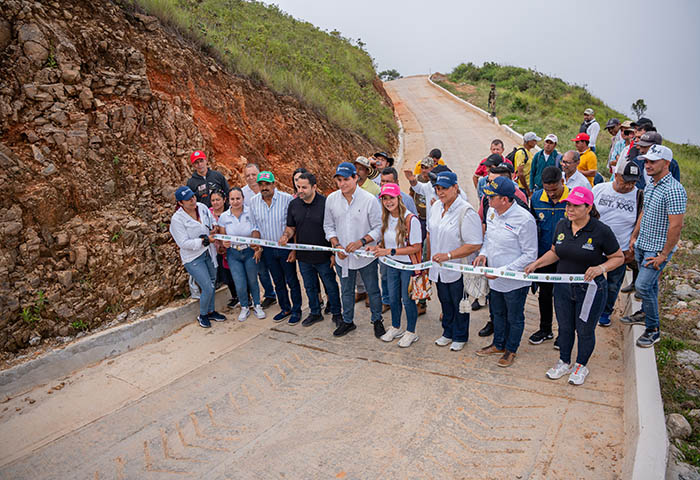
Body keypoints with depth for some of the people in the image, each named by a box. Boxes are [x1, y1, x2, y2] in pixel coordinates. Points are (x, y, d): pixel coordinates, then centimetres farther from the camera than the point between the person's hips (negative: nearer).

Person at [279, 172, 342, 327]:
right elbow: (291, 227, 12)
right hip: (303, 256, 5)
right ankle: (315, 313, 37)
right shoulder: (293, 204, 2)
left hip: (323, 256, -4)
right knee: (310, 287, 19)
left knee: (331, 286, 10)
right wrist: (286, 236, -10)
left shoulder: (325, 203, -14)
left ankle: (336, 314, 28)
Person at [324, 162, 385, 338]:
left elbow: (379, 227, -10)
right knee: (346, 290, 19)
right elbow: (329, 226, 7)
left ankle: (377, 321, 34)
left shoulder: (369, 199, -14)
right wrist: (336, 245, -8)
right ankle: (347, 321, 37)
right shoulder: (331, 199, -2)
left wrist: (361, 242, -23)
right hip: (342, 256, 3)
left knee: (372, 290, 13)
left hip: (366, 256, -3)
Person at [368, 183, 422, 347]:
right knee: (393, 298, 18)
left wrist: (390, 251, -26)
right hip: (392, 265, 7)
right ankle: (396, 327, 39)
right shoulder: (386, 218, 1)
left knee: (408, 299, 7)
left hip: (408, 265, -6)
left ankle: (411, 332, 27)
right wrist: (377, 247, -6)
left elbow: (416, 247, -21)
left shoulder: (411, 219, -22)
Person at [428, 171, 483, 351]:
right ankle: (448, 333, 40)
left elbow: (475, 245, -23)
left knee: (459, 305, 12)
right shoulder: (436, 207, 3)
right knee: (445, 303, 21)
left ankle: (460, 337, 32)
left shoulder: (466, 212, -20)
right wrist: (430, 258, 16)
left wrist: (448, 255, -26)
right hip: (438, 268, 6)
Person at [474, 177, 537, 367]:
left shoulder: (524, 220, -25)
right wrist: (483, 253, -5)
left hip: (515, 281, -7)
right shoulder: (492, 212, -3)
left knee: (514, 318, 16)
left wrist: (503, 271, -24)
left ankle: (511, 350, 38)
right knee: (498, 313, 25)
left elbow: (530, 255, -20)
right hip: (494, 279, 7)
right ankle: (498, 345, 47)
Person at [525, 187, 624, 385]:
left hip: (590, 289, -4)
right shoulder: (562, 225, -1)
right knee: (565, 327, 19)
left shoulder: (601, 231, -16)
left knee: (585, 331, 13)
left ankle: (581, 365, 36)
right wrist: (537, 263, -4)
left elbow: (618, 258, -7)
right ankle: (564, 363, 39)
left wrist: (601, 268, -25)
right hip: (563, 287, 4)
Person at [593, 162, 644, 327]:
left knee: (613, 285, 15)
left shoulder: (639, 197, -8)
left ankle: (606, 312, 37)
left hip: (620, 251, 0)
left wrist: (632, 250, -2)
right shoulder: (599, 189, -6)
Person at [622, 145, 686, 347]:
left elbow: (676, 226, -22)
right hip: (642, 245, 8)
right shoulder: (650, 185, 7)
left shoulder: (674, 190, -21)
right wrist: (634, 236, 19)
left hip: (658, 249, -8)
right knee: (650, 282, 21)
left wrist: (664, 255, -19)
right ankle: (645, 313, 38)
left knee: (642, 285, -10)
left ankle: (653, 329, 5)